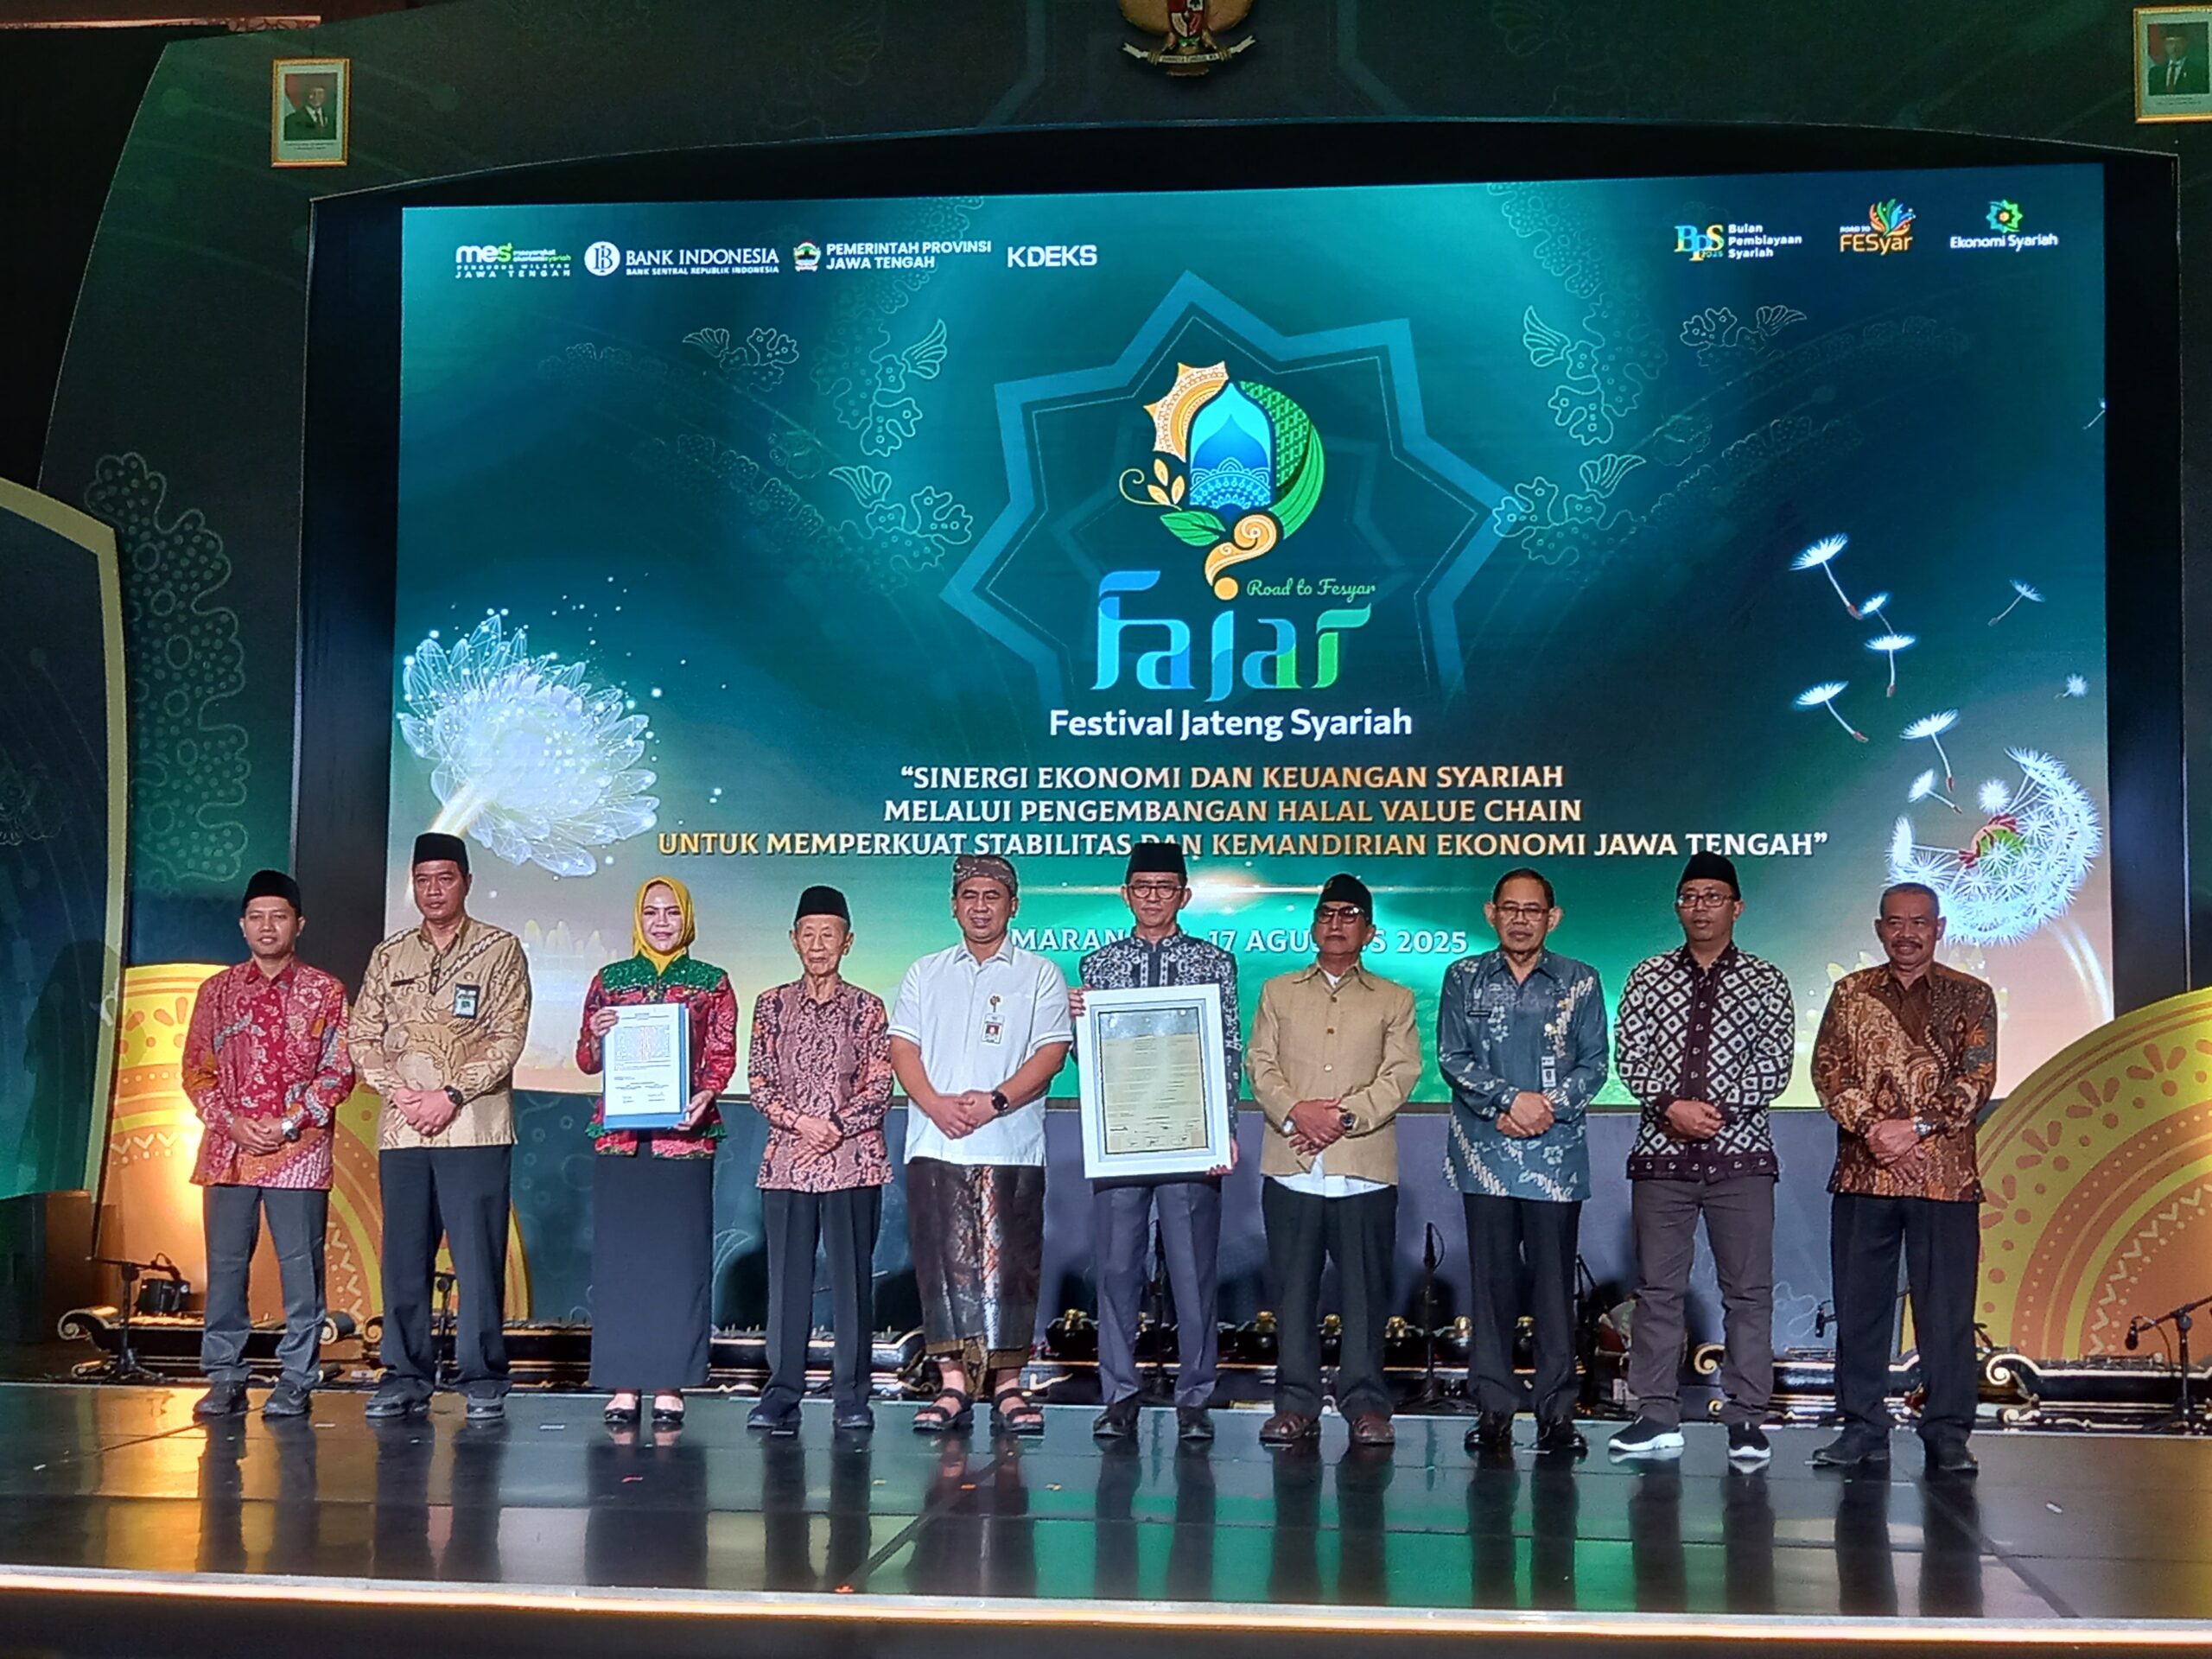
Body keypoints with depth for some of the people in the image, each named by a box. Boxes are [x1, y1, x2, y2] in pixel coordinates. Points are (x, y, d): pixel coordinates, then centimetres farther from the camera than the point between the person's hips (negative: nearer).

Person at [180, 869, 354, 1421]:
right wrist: (231, 1122, -7)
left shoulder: (324, 992, 5)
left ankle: (296, 1381, 4)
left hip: (299, 1151, -2)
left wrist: (289, 1124, -10)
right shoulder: (217, 991, 11)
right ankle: (224, 1378, 10)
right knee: (225, 1264, 3)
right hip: (228, 1148, 2)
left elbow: (339, 1071, 0)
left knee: (300, 1267, -2)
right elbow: (196, 1069, 9)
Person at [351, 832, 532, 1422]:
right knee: (404, 1256, 6)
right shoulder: (389, 955, 15)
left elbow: (508, 1038, -4)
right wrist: (398, 1092, -5)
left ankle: (483, 1380, 3)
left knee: (478, 1256, -4)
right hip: (401, 1129, 4)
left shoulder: (500, 949, 4)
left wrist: (451, 1095, -12)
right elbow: (363, 1037, 11)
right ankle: (406, 1376, 14)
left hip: (475, 1126, -4)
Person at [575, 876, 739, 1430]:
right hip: (619, 1134, 1)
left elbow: (723, 1057, 5)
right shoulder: (610, 980, 13)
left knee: (680, 1255, -2)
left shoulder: (712, 983, 9)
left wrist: (704, 1097, -14)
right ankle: (623, 1385, 5)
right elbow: (586, 1062, 13)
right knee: (619, 1254, 0)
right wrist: (596, 1037, -9)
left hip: (685, 1135, -1)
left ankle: (670, 1386, 2)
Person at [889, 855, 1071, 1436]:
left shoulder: (1039, 975, 8)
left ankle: (1008, 1386, 2)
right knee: (944, 1262, 0)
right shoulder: (925, 974, 17)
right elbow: (902, 1048, 8)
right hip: (935, 1144, 2)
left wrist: (995, 1101, -15)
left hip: (1011, 1146, -2)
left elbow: (1051, 1052, -2)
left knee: (1008, 1263, -3)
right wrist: (936, 1104, -9)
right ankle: (952, 1384, 3)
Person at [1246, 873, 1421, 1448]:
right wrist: (1295, 1112, -12)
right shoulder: (1278, 992, 17)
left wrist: (1345, 1117, -12)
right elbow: (1260, 1062, 7)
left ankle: (1366, 1404, 6)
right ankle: (1296, 1404, 8)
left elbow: (1401, 1074, 1)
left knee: (1366, 1289, -1)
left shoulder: (1394, 1000, 13)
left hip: (1364, 1168, -1)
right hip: (1291, 1165, 1)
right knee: (1293, 1288, 2)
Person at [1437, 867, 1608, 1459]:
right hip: (1485, 1155, 1)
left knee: (1554, 1283, -1)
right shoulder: (1464, 978, 9)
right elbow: (1451, 1057, 1)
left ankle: (1557, 1412, 5)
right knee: (1492, 1281, 2)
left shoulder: (1580, 981, 8)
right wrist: (1509, 1100, -11)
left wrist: (1549, 1106, -10)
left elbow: (1594, 1063, 5)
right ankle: (1494, 1408, 8)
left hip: (1557, 1153, 0)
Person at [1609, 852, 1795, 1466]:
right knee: (1657, 1287, 4)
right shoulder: (1648, 977, 9)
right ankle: (1658, 1416, 10)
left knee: (1749, 1290, 0)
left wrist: (1718, 1107, -14)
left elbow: (1776, 1066, -3)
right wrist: (1673, 1106, -15)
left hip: (1740, 1153, -1)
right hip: (1662, 1153, 1)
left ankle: (1746, 1420, 6)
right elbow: (1631, 1056, 1)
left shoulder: (1765, 982, 5)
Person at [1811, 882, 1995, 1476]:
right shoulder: (1851, 993, 12)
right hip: (1862, 1173, 2)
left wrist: (1915, 1126, -14)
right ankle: (1863, 1428, 14)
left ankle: (1947, 1434, 7)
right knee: (1858, 1304, 5)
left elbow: (1977, 1078, -2)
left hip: (1945, 1175, -2)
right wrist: (1869, 1127, -12)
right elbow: (1828, 1068, 3)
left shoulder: (1970, 997, 7)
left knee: (1946, 1308, 0)